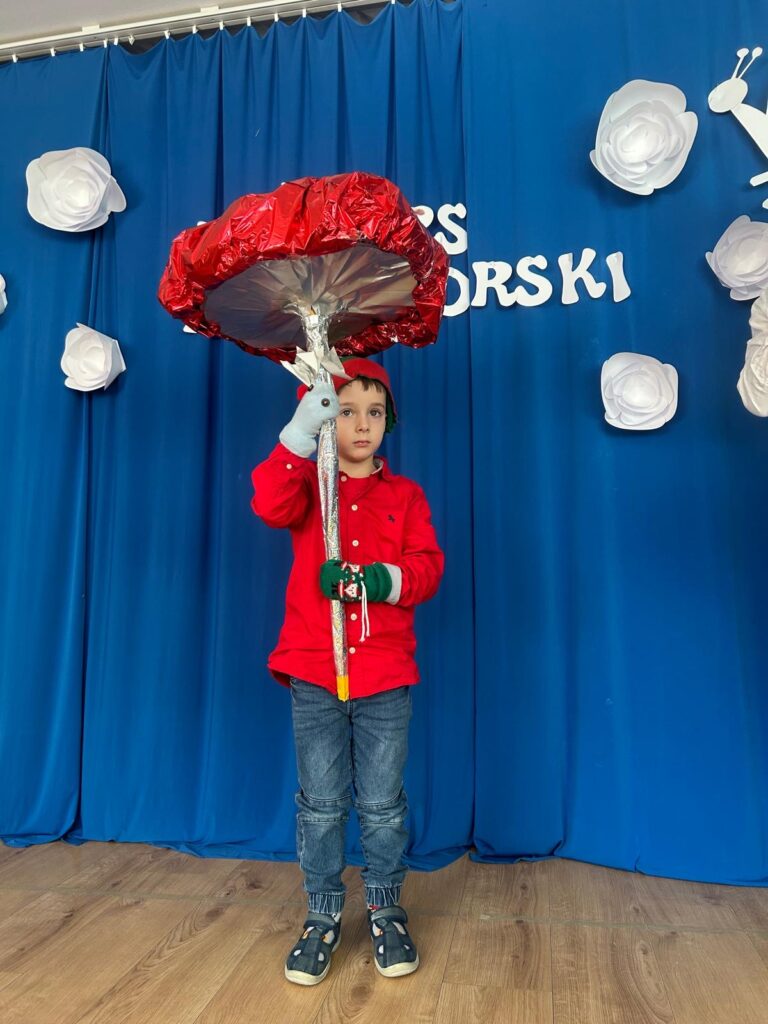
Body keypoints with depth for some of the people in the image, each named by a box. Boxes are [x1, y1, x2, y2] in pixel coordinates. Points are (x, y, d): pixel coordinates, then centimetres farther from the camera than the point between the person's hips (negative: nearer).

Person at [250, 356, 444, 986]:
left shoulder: (405, 494, 8)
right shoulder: (308, 484, 7)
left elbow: (428, 566, -3)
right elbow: (271, 505, -17)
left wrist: (385, 579, -23)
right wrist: (301, 433, -27)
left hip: (385, 675, 0)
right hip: (313, 674, 0)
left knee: (382, 804, 12)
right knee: (321, 804, 11)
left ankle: (386, 911, 33)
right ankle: (323, 916, 30)